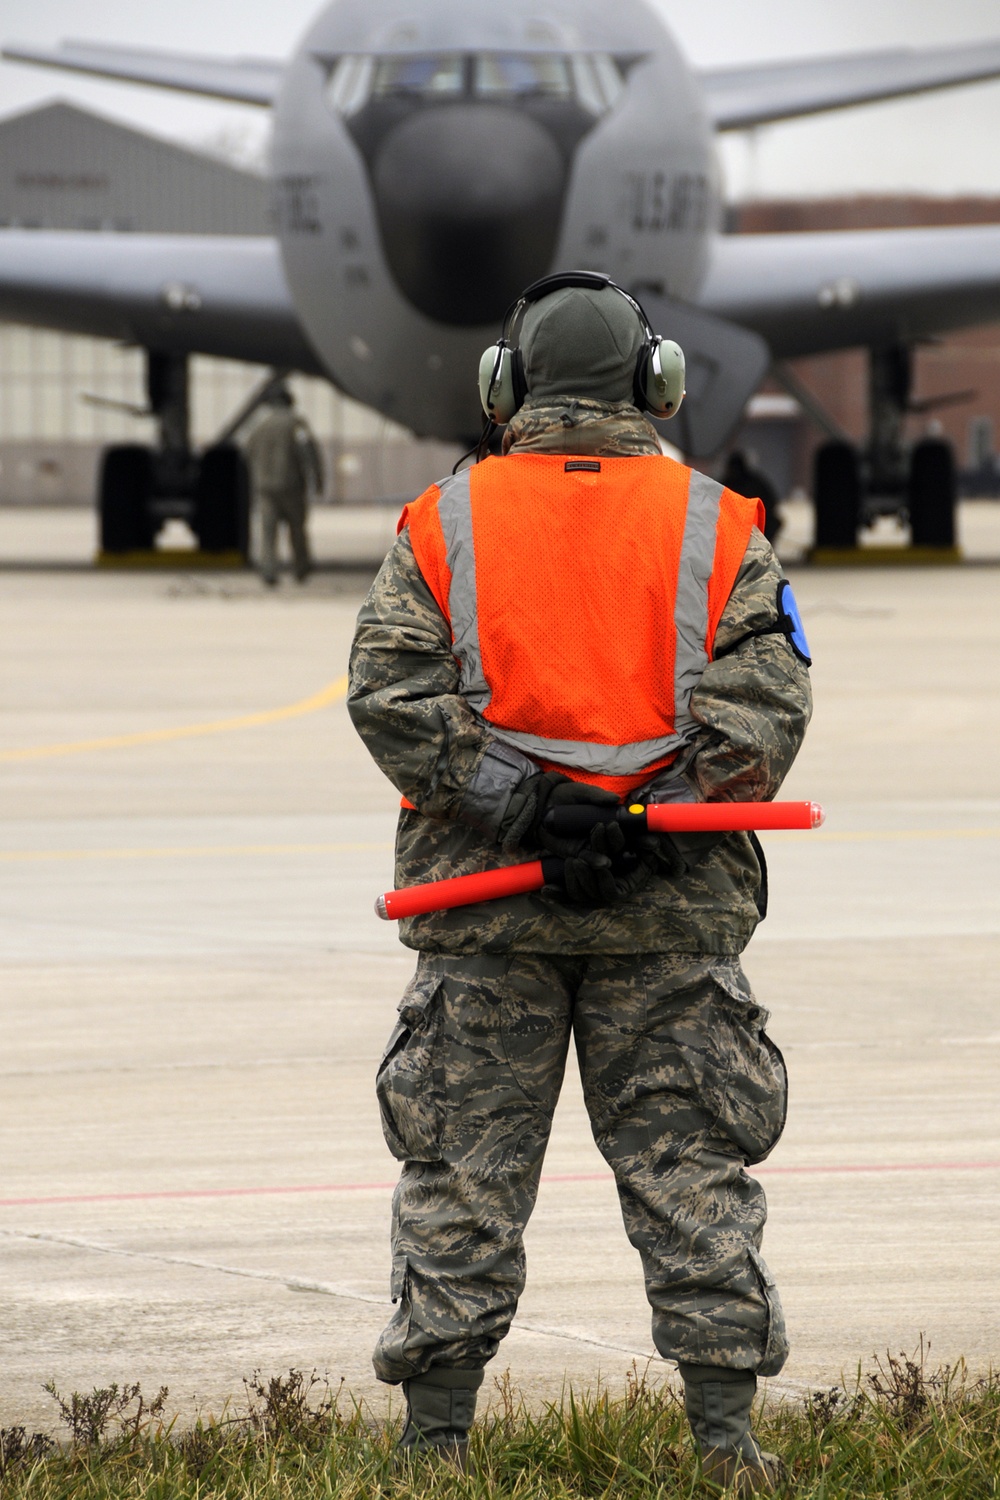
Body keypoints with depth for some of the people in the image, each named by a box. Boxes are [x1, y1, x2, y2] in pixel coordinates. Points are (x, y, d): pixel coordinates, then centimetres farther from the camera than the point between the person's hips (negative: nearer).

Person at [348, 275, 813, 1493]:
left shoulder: (442, 524, 2)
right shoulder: (718, 529, 2)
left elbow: (392, 694, -8)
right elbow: (765, 701, -9)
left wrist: (515, 807, -12)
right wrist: (656, 822, -13)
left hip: (483, 895, 0)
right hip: (670, 913, 0)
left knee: (463, 1173, 5)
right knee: (687, 1166, 5)